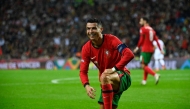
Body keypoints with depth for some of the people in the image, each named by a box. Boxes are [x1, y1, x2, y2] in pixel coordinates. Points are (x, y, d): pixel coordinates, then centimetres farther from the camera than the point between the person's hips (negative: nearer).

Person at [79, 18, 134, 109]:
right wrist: (86, 85, -22)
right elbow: (83, 71, -2)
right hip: (107, 84, 6)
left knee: (104, 78, -37)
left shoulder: (111, 40, -18)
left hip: (122, 77, -6)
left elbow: (129, 55, -28)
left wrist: (114, 69, -31)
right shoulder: (86, 48, -5)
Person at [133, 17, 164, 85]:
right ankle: (144, 81, 18)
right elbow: (156, 40, 11)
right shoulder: (152, 30, 15)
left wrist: (137, 47, 0)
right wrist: (160, 49, 11)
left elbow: (141, 40, -11)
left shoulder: (143, 29, -7)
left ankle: (155, 75, -26)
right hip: (151, 49, 8)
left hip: (145, 50, -8)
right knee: (145, 65, 17)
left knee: (143, 66, -8)